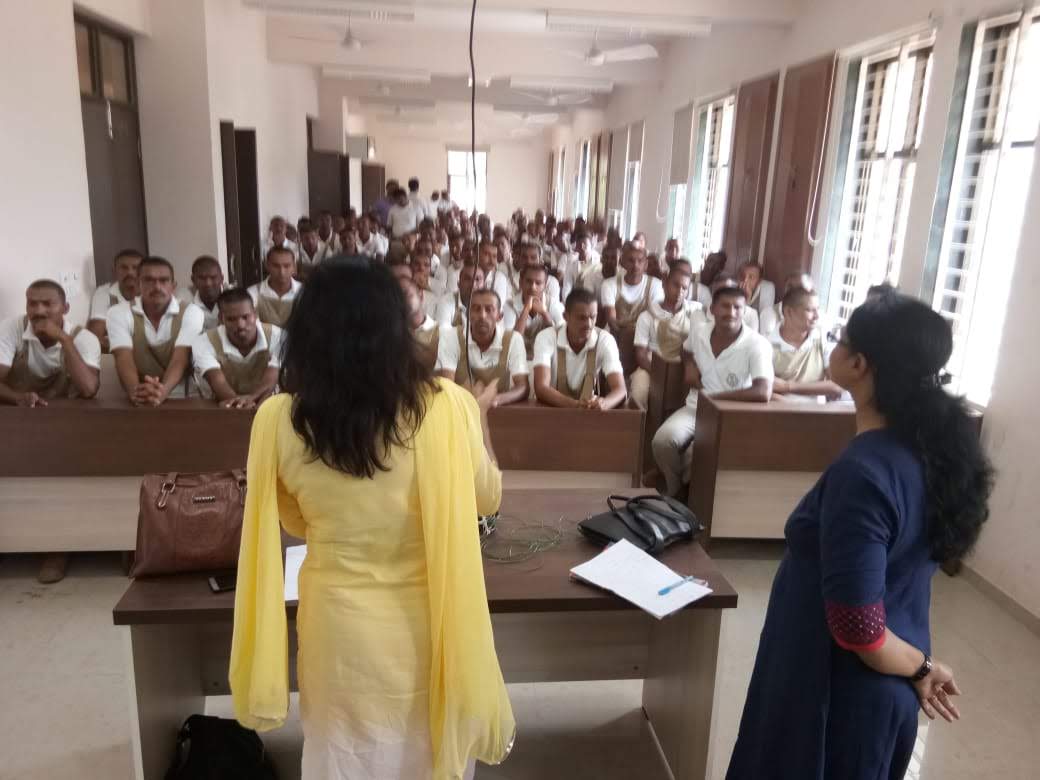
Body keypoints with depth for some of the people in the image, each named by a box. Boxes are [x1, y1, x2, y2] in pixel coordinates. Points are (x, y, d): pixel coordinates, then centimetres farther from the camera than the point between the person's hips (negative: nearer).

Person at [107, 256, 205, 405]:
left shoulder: (190, 312, -2)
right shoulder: (119, 313, 1)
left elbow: (180, 358, -16)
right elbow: (124, 358, -13)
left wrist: (162, 391, -35)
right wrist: (135, 392, -34)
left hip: (179, 400, -1)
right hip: (137, 402, 1)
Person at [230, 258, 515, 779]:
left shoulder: (278, 420, -15)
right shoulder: (446, 407, -22)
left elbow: (296, 523, 2)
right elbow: (487, 499, -3)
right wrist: (479, 419, 11)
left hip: (336, 627, 1)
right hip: (424, 626, -1)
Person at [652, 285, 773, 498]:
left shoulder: (757, 344, -18)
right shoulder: (698, 331, -1)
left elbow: (763, 393, -33)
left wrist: (713, 397, -24)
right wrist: (689, 365, 3)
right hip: (695, 409, 4)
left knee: (697, 453, -31)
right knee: (661, 441, -25)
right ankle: (673, 493, 3)